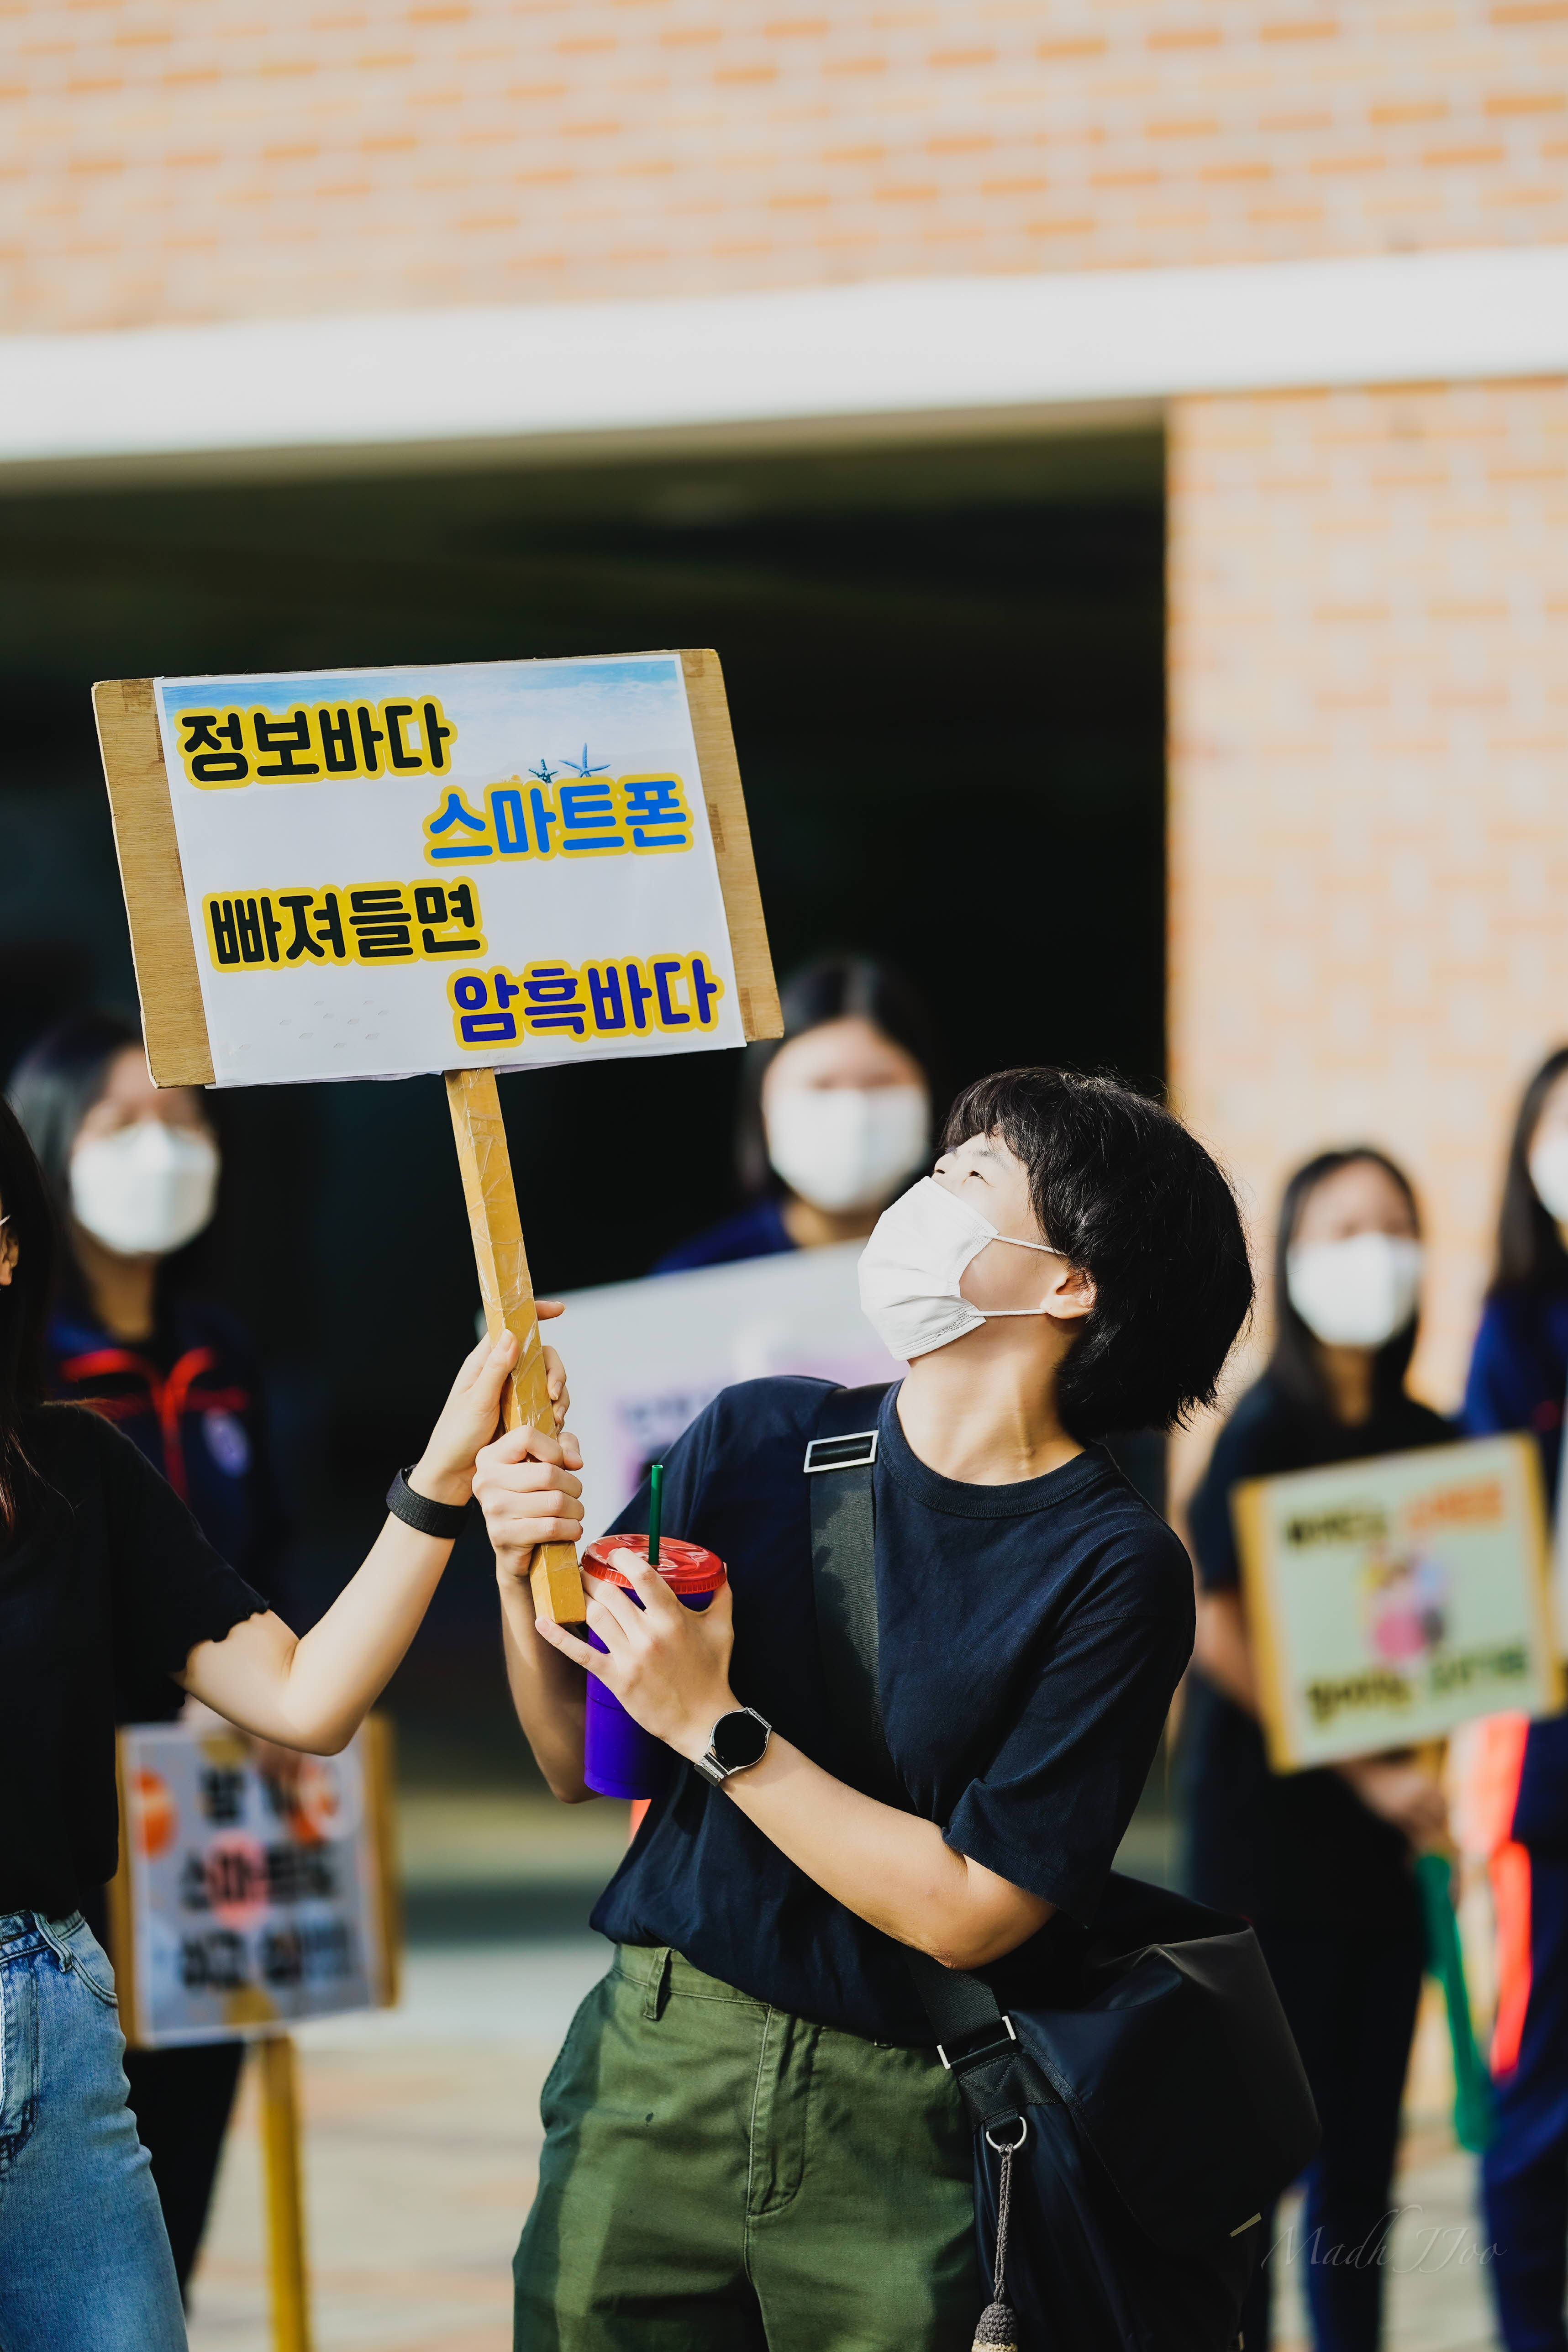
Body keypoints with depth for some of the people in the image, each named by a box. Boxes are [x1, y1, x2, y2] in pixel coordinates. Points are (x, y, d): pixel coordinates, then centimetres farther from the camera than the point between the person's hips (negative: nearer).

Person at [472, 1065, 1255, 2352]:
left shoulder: (1115, 1568, -11)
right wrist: (525, 1579, -9)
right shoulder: (761, 1438, 2)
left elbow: (970, 1911, -15)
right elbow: (585, 1766, 9)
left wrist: (719, 1729, -15)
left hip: (905, 2135, -3)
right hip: (655, 2070, 3)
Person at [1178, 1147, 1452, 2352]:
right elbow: (1218, 1631, -12)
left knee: (1365, 2145, 8)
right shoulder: (1265, 1431, -7)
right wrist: (1365, 1773, -12)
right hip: (1272, 1834, -5)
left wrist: (1435, 1775, 0)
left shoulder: (1431, 1441, 9)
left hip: (1387, 1843, 5)